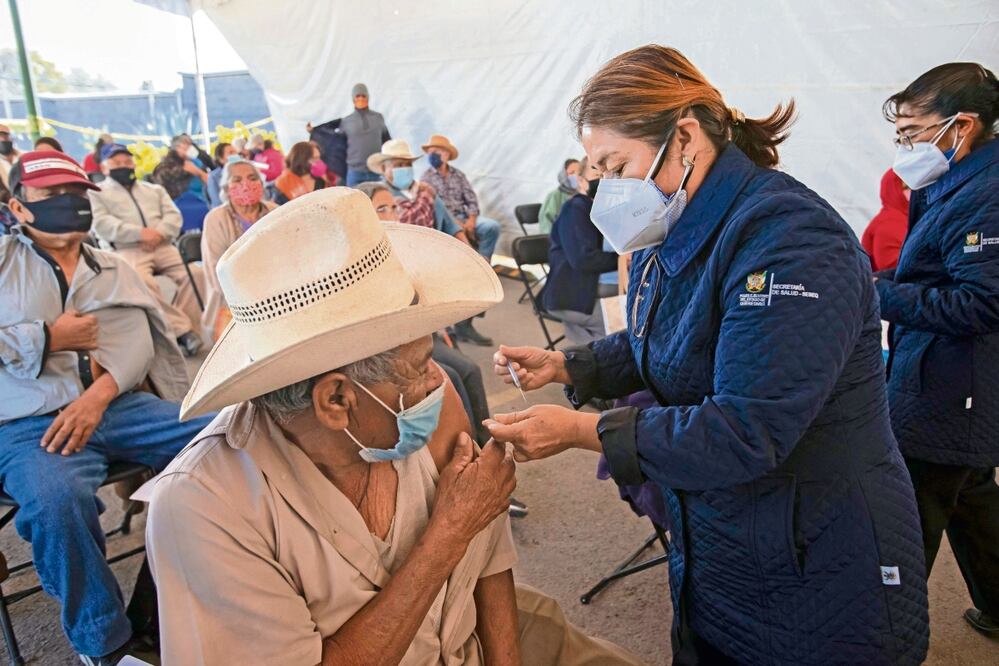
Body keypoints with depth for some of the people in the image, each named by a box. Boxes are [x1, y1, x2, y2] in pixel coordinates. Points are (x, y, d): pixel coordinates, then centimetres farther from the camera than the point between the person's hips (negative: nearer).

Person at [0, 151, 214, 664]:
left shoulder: (114, 271, 20)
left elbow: (138, 342, 3)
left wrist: (97, 396, -15)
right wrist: (51, 337, -3)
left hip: (120, 406, 3)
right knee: (58, 501, -37)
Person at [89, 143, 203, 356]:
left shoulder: (154, 189, 29)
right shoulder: (97, 193, 17)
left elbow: (173, 215, 14)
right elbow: (102, 225, -1)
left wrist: (159, 233, -8)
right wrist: (140, 233, -14)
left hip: (163, 247, 4)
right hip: (128, 250, -4)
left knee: (194, 273, -23)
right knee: (143, 282, -36)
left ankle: (181, 329, -21)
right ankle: (182, 329, -33)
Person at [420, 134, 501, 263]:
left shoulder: (458, 174, 12)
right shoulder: (426, 178, 0)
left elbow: (471, 199, 7)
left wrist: (471, 220, -12)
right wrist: (456, 223, -18)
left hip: (464, 216, 4)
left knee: (492, 226, -18)